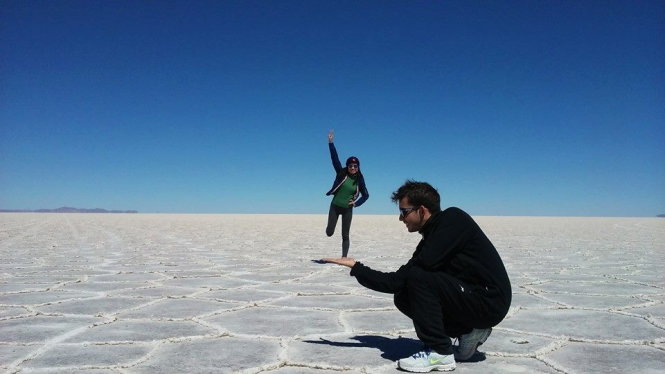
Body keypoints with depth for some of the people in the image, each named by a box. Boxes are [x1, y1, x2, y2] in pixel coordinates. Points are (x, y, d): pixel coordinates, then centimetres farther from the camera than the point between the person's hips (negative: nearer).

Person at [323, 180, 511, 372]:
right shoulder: (431, 237, 9)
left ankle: (440, 353, -12)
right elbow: (398, 281, 6)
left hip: (490, 301, -9)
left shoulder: (453, 219, -15)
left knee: (418, 279, -22)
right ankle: (468, 332, 8)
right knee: (403, 297, 5)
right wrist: (356, 268, 4)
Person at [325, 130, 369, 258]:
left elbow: (366, 195, 7)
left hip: (347, 209, 1)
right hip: (335, 206, -1)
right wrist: (331, 142, -28)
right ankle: (330, 226, 38)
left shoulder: (359, 180, -4)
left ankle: (344, 258, 10)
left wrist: (356, 203, -8)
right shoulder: (341, 173, -9)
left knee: (345, 236, 2)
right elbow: (334, 158, -19)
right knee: (329, 233, 1)